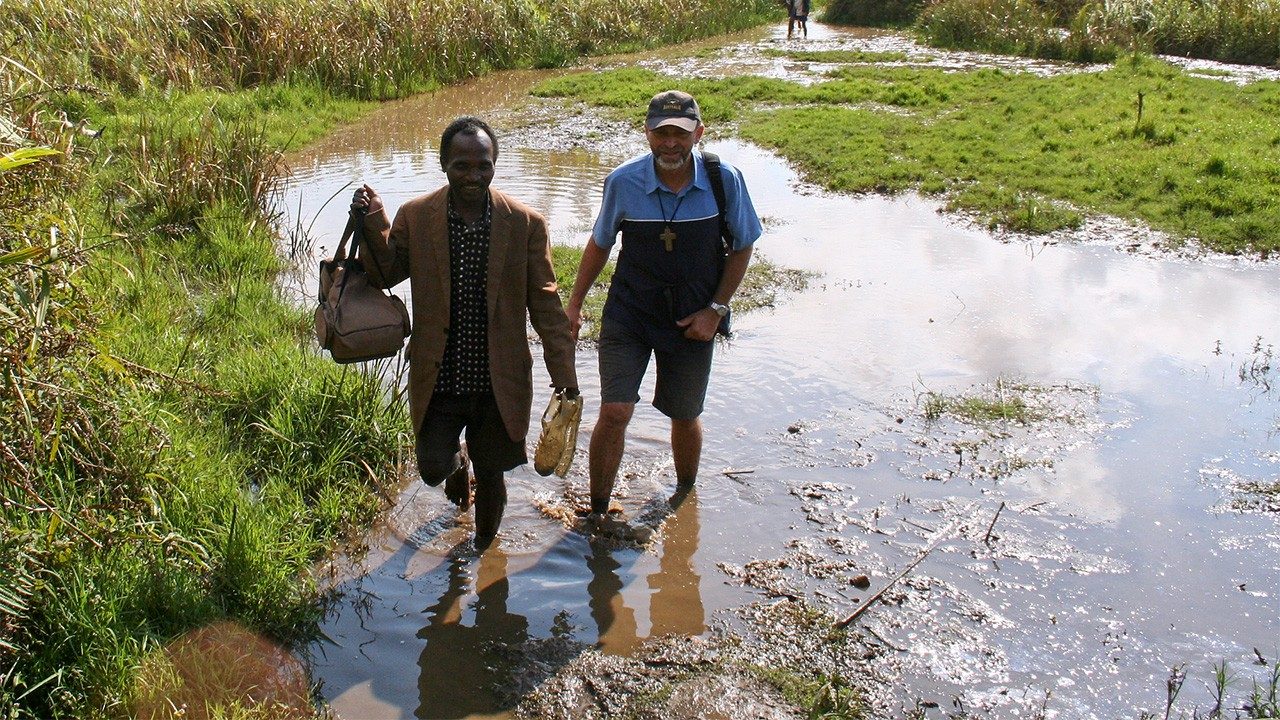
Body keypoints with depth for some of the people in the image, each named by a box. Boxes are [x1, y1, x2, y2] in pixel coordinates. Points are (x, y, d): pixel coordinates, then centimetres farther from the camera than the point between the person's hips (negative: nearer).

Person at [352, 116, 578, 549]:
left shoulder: (526, 223, -8)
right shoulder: (414, 217, -5)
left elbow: (544, 303, -3)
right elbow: (386, 275, 6)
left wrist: (563, 371, -5)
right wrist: (373, 224, -13)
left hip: (499, 381, 0)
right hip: (438, 378, 1)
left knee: (490, 475, 12)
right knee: (433, 470, -2)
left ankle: (483, 553, 42)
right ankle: (458, 461, 38)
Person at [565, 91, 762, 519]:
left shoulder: (725, 181, -14)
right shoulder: (623, 182, -14)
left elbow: (742, 247, -1)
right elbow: (600, 243, 3)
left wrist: (716, 310, -6)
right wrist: (574, 303, 8)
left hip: (692, 319, 1)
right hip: (629, 312, -1)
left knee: (685, 417, 15)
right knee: (614, 412, -12)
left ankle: (686, 498, 43)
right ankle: (597, 512, 8)